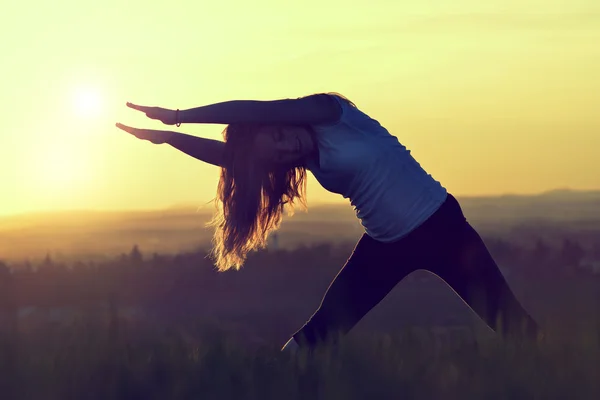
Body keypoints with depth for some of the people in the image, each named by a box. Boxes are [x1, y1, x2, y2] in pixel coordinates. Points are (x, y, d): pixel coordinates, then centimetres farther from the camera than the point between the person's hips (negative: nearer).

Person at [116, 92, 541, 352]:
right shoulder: (308, 157, 1)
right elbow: (232, 153, -1)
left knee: (510, 323, -9)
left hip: (439, 226, -6)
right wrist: (167, 136, -10)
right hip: (385, 244, 6)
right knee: (326, 326, 3)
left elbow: (251, 113, -26)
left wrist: (178, 116, -23)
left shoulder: (331, 114, -18)